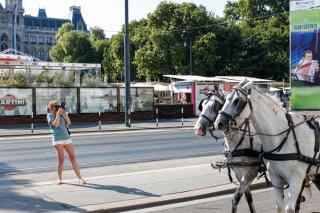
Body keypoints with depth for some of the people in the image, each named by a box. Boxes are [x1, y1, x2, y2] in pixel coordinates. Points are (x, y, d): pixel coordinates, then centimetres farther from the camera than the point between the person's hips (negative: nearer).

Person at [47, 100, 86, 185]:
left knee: (72, 157, 0)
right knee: (61, 159, -8)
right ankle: (59, 178, 8)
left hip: (67, 137, 4)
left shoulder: (61, 114, 15)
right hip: (57, 139, -4)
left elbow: (69, 122, 7)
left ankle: (79, 178, 2)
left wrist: (64, 114, -2)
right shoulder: (50, 115, 3)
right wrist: (58, 113, -10)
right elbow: (55, 124, -12)